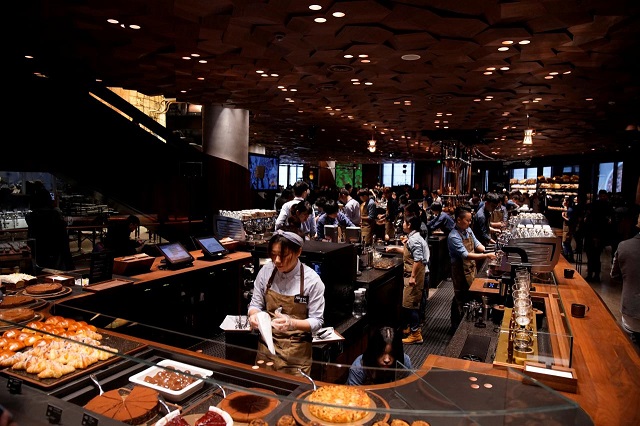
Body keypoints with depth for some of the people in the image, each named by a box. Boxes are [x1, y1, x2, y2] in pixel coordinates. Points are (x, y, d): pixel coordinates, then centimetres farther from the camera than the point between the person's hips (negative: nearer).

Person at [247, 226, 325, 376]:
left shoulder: (312, 280, -17)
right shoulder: (266, 271, -8)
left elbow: (317, 322, -11)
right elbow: (255, 304, 4)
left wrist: (293, 323, -28)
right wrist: (254, 315, -18)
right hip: (267, 345, 3)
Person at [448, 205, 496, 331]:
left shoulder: (468, 230, -1)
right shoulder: (454, 237, -26)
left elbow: (476, 243, 6)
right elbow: (465, 255, -31)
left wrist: (488, 251, -10)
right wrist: (486, 256, -32)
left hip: (471, 268, 8)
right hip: (460, 271, -8)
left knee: (468, 296, 19)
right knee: (460, 299, 6)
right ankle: (456, 326, 23)